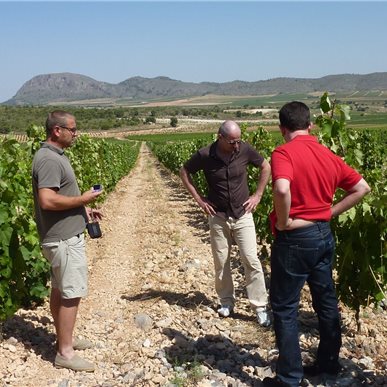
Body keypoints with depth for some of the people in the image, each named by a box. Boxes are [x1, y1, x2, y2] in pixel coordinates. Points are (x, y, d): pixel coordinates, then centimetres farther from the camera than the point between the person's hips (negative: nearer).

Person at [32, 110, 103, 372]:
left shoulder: (55, 155, 12)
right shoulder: (49, 159, -21)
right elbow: (47, 201, -30)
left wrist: (84, 209, 13)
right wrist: (83, 199, -19)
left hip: (64, 236, 10)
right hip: (65, 239, -10)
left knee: (60, 290, 18)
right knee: (72, 293, -3)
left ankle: (66, 339, 31)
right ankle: (65, 353, 7)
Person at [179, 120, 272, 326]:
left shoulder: (245, 150, -12)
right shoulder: (205, 155, -14)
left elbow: (266, 167, 5)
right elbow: (184, 172, 2)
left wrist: (258, 195, -1)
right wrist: (199, 199, -3)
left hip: (242, 215, 0)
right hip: (218, 217, 0)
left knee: (251, 260, -4)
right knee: (221, 262, 9)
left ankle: (260, 306, 5)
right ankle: (227, 301, 27)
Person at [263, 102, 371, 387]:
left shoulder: (284, 152, -15)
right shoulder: (328, 155, 6)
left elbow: (282, 189, -34)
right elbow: (362, 187, 11)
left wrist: (283, 222, -18)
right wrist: (330, 212, 8)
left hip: (295, 239, -7)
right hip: (324, 235, 7)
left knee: (284, 308, 5)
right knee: (326, 301, 19)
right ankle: (329, 363, 33)